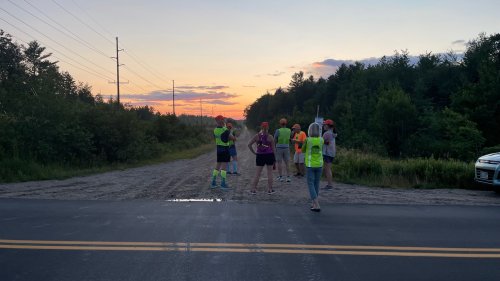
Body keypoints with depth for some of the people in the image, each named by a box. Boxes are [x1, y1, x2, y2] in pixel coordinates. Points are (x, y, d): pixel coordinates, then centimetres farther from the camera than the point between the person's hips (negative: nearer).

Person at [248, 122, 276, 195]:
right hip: (269, 155, -1)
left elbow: (249, 144, -5)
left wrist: (254, 152, 2)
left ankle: (253, 189, 4)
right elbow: (273, 148, -1)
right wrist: (274, 158, 7)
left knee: (257, 173, 6)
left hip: (260, 156, 1)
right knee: (270, 173, 8)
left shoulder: (257, 136, -1)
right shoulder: (270, 137, -4)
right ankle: (270, 189, 11)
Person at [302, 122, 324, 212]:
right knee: (316, 184, 16)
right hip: (319, 164, 3)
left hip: (310, 165, -3)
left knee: (311, 184, 0)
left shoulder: (307, 140, -11)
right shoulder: (321, 140, -3)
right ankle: (314, 203, 24)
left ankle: (317, 205, -12)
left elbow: (303, 151, 4)